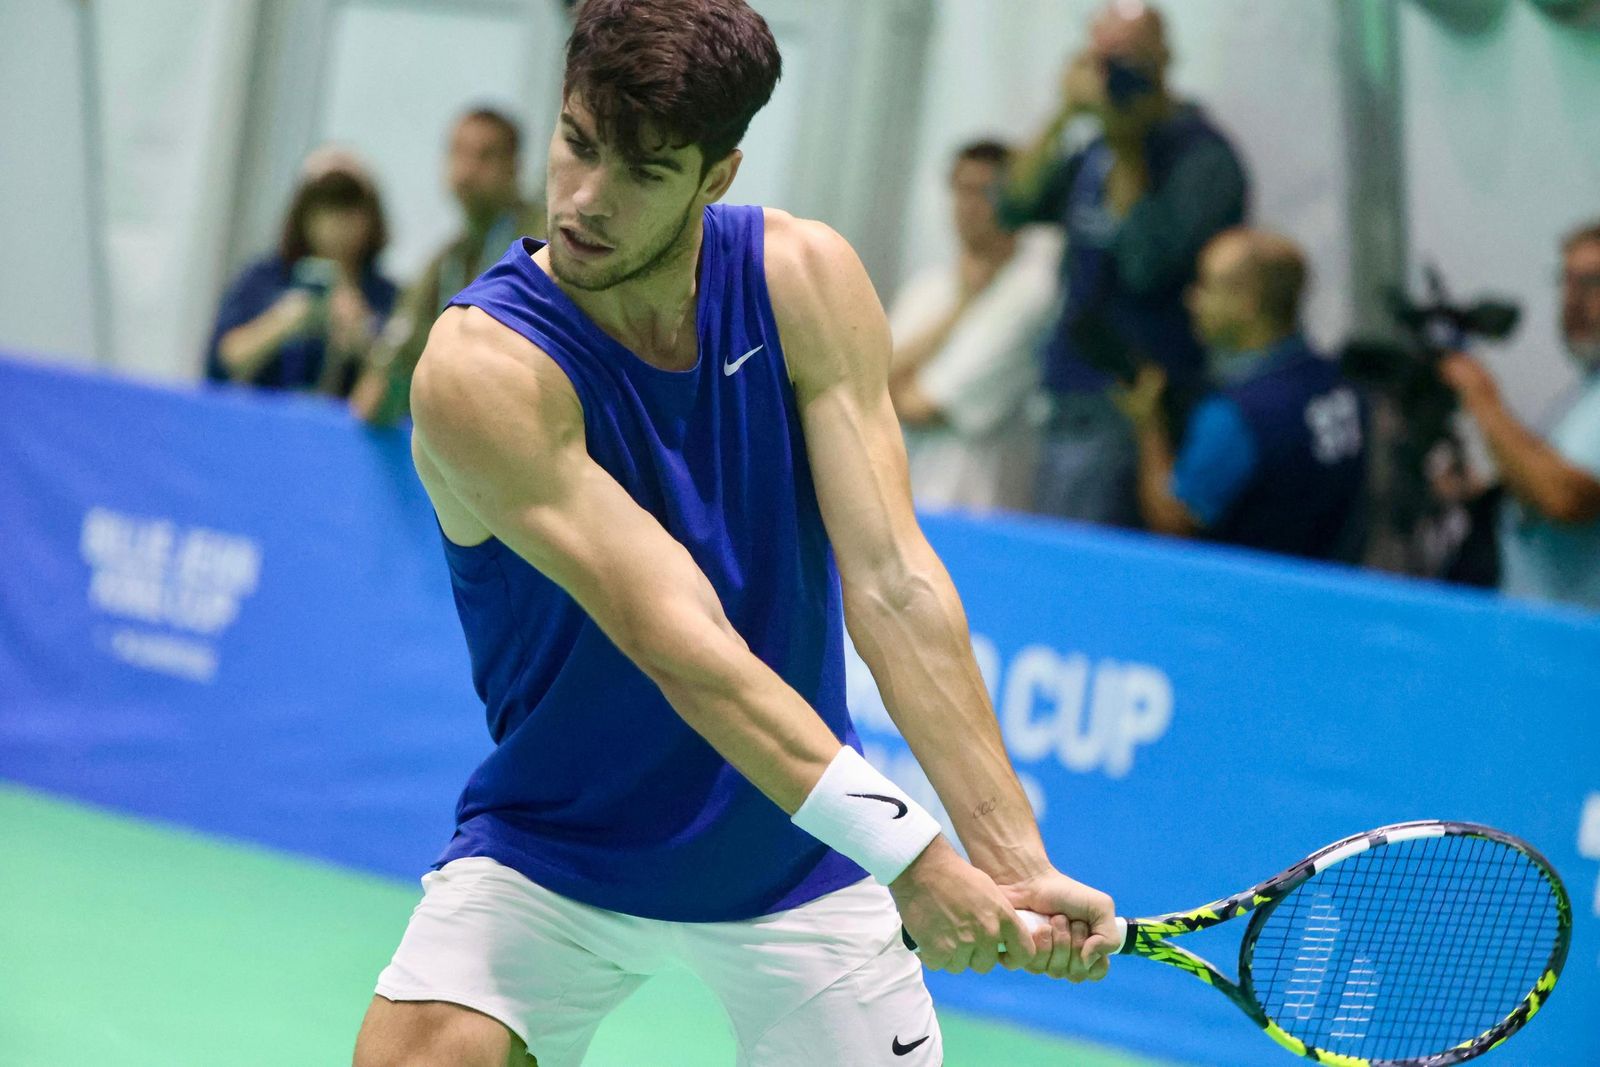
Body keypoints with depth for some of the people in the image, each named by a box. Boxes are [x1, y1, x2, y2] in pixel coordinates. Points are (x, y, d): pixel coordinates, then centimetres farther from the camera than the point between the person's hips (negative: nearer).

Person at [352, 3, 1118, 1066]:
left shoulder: (805, 280, -11)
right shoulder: (481, 367, -23)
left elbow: (891, 581, -18)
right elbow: (676, 643, -31)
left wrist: (1012, 857, -29)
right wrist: (910, 854, -40)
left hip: (796, 856, 3)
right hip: (550, 853, -3)